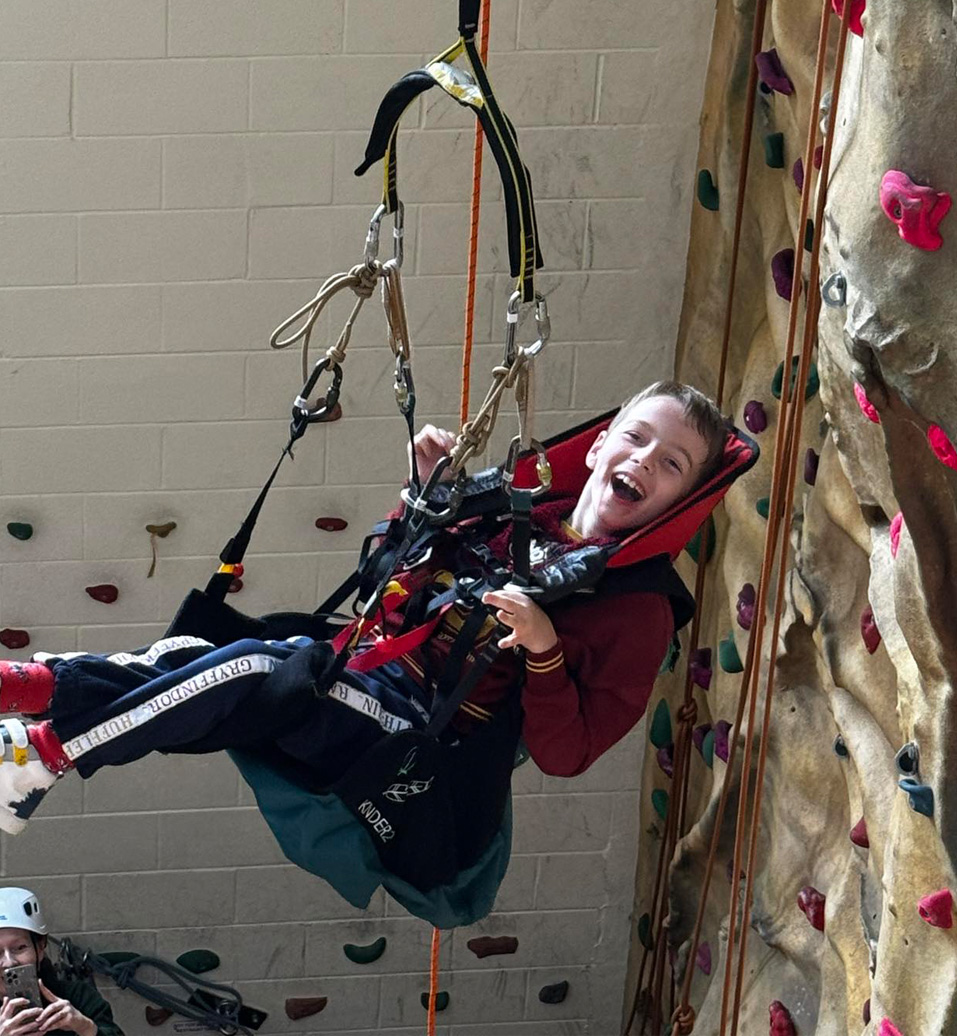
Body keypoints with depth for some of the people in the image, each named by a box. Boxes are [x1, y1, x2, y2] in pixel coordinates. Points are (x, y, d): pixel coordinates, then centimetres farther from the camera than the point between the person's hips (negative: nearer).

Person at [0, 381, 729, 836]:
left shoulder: (638, 612, -5)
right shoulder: (521, 515, 12)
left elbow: (565, 756, -11)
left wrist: (543, 648, -25)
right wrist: (432, 490, 9)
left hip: (424, 737, -6)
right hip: (368, 670, 6)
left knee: (258, 673, -26)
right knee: (196, 661, -16)